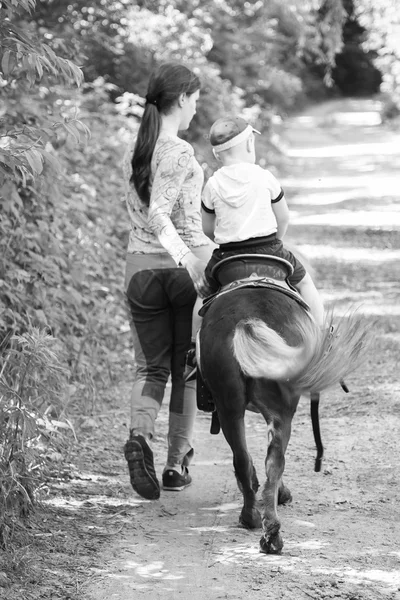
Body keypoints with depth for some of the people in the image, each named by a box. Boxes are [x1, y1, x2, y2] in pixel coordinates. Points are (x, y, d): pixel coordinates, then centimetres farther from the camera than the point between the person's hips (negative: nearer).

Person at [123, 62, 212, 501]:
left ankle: (139, 435, -19)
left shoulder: (134, 152, 5)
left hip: (141, 266, 5)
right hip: (187, 264, -5)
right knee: (187, 366, 10)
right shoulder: (181, 153, -14)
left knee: (150, 366, 8)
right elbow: (158, 213, -24)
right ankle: (177, 463, 15)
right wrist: (189, 260, -26)